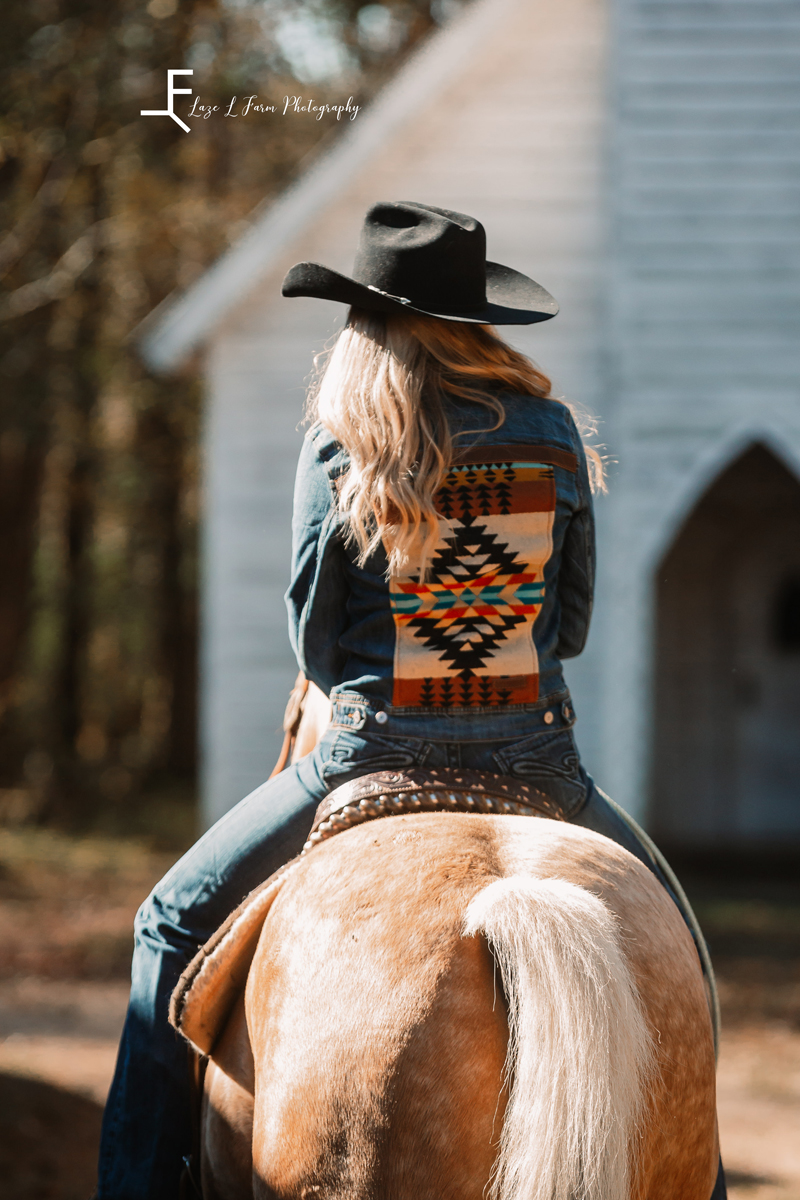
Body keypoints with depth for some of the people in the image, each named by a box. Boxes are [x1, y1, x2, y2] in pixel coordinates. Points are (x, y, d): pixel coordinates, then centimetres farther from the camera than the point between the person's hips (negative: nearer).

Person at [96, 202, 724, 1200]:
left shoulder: (338, 449, -7)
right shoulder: (553, 434, 0)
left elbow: (314, 639, -2)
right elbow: (573, 620, 6)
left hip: (372, 751, -2)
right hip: (533, 754, 2)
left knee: (176, 923, 15)